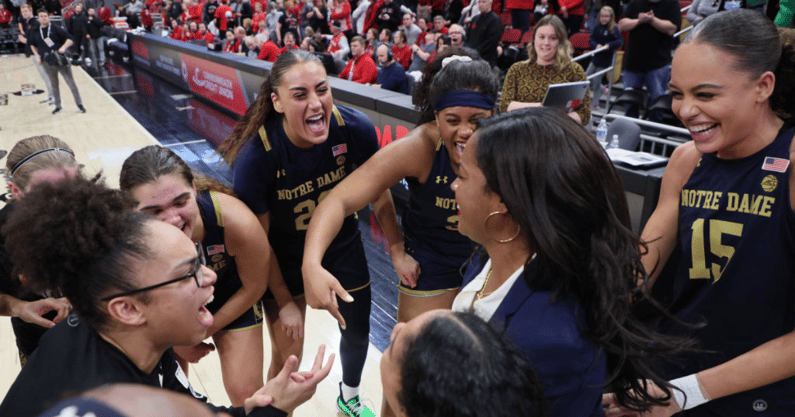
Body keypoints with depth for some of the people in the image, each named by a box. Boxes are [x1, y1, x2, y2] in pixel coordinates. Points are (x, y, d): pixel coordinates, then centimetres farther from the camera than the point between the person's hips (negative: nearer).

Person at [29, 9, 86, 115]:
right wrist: (37, 56, 9)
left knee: (71, 82, -2)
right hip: (47, 62, 4)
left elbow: (69, 39, -7)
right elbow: (32, 45, 22)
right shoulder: (35, 32, 7)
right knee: (53, 84, 12)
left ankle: (79, 104, 8)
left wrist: (64, 47, -24)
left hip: (61, 60, -4)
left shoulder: (55, 28, -5)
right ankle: (58, 106, 21)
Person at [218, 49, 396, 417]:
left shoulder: (356, 129, -25)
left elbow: (379, 196, -6)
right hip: (286, 259, -3)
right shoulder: (255, 156, -31)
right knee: (288, 353, 6)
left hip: (343, 246, 3)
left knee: (357, 333, 18)